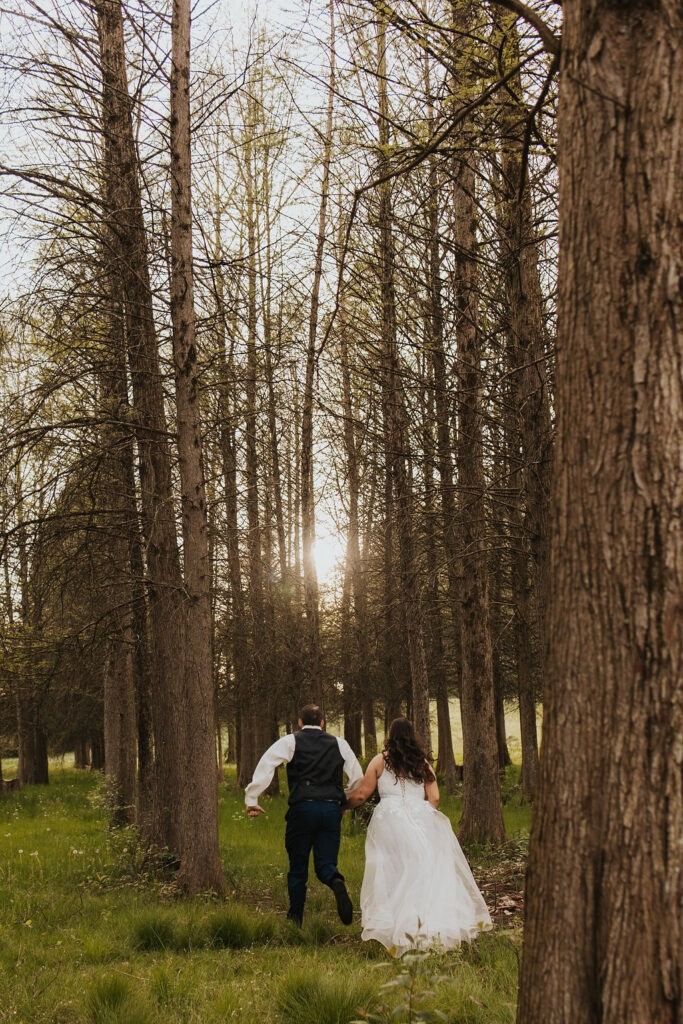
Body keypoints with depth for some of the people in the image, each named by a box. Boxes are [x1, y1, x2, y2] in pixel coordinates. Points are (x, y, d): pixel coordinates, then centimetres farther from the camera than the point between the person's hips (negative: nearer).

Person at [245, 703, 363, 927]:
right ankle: (337, 883, -29)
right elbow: (358, 778, 16)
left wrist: (252, 800, -2)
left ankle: (295, 920, 12)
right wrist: (344, 797, 33)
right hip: (332, 809, 2)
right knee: (325, 865, 5)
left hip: (302, 808, -2)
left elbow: (265, 766, -5)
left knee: (297, 868, 10)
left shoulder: (290, 742, 6)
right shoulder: (339, 744, 14)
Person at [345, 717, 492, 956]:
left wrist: (343, 805, 25)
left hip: (390, 818, -2)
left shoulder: (380, 761, 7)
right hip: (420, 818, 2)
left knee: (393, 873, -2)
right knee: (428, 868, 5)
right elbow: (434, 798, 9)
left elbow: (362, 794, 9)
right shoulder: (423, 763, 14)